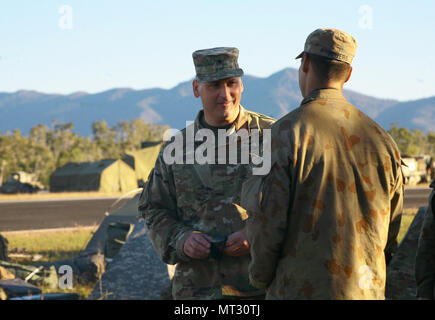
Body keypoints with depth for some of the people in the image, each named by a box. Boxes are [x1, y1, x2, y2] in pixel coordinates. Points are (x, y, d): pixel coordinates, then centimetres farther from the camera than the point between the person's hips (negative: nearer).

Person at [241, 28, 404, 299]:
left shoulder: (288, 132, -10)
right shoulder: (380, 138, 7)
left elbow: (267, 219, -12)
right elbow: (393, 231, 12)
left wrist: (261, 277, 5)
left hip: (300, 290, -5)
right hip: (366, 292, 5)